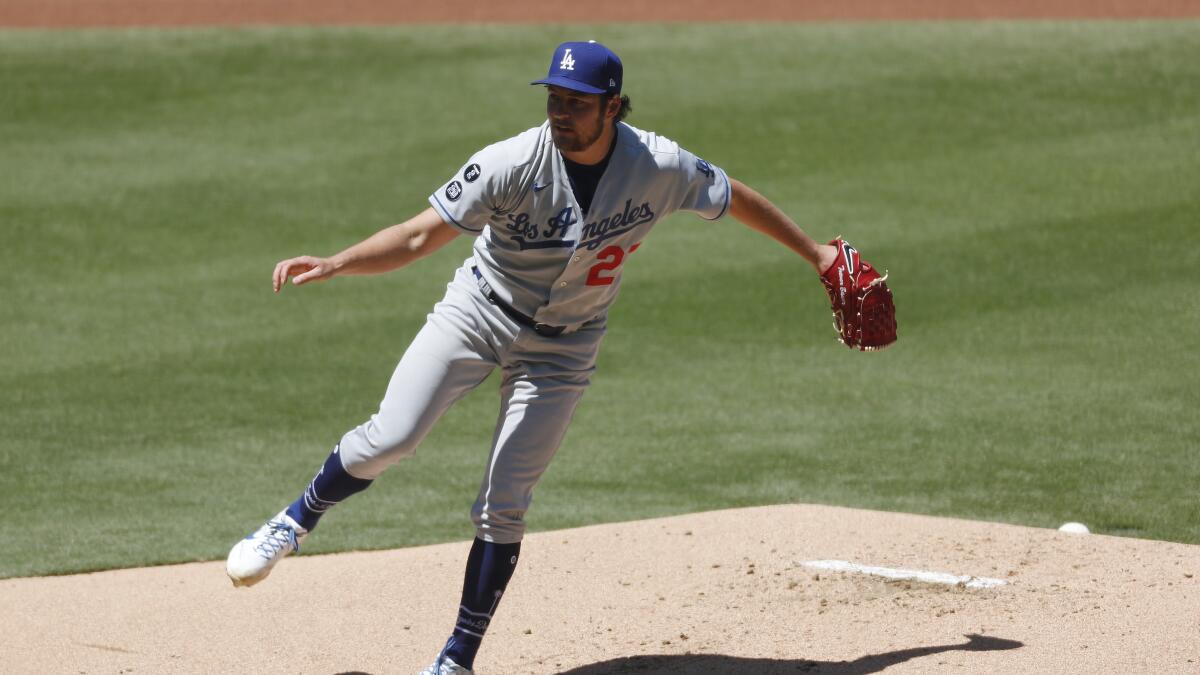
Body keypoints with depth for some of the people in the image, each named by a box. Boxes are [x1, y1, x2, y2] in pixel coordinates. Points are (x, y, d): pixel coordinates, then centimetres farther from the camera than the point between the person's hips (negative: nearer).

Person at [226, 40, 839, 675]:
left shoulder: (659, 167, -18)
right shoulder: (512, 165, -24)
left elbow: (737, 197, 1)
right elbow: (417, 236, -26)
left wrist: (814, 251, 11)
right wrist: (331, 264, -40)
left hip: (562, 347, 1)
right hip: (479, 312, -1)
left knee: (504, 506, -2)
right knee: (390, 437, -18)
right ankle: (296, 522, 10)